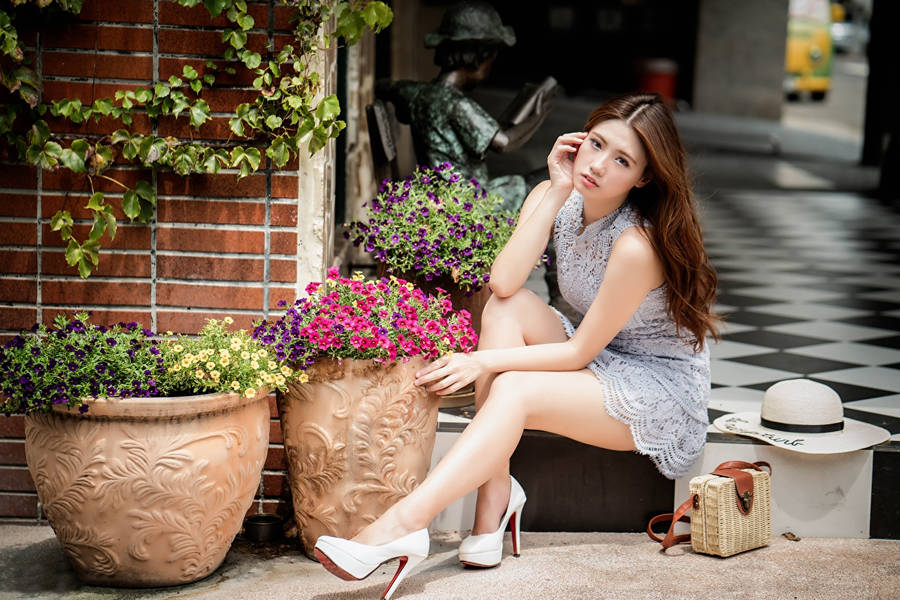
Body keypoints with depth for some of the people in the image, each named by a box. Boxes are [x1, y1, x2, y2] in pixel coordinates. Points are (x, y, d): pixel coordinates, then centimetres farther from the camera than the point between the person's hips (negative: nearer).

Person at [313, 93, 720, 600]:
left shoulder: (638, 244, -26)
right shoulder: (555, 199, -4)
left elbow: (579, 353, -20)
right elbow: (503, 282, -20)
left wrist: (486, 361, -21)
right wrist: (556, 191, -21)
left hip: (663, 388, -7)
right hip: (602, 361, 7)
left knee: (514, 391, -29)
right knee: (507, 308, -19)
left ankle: (404, 524, -36)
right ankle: (496, 494, -21)